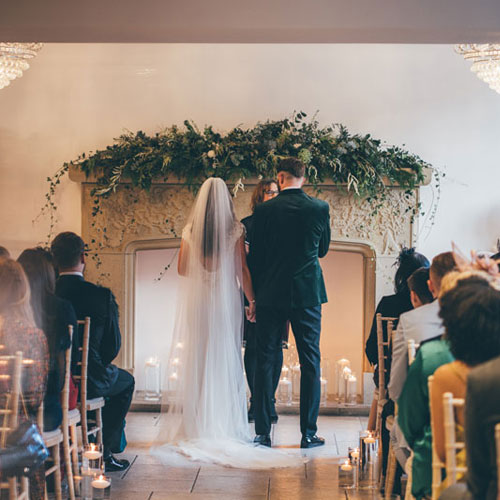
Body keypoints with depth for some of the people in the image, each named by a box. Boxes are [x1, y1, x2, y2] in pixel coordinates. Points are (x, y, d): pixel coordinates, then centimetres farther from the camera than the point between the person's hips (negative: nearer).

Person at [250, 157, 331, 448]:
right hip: (308, 294, 0)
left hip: (271, 294, 0)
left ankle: (263, 432, 9)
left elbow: (255, 256, 1)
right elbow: (323, 250, 10)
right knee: (310, 362, 6)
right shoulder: (320, 208, -3)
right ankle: (309, 432, 7)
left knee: (265, 361, 7)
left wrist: (255, 294, 11)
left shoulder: (264, 211, -4)